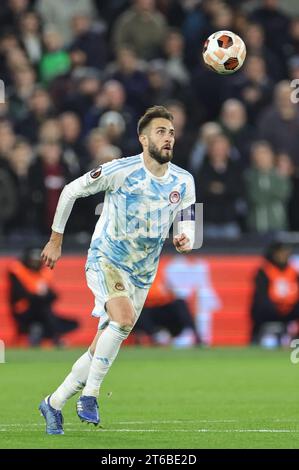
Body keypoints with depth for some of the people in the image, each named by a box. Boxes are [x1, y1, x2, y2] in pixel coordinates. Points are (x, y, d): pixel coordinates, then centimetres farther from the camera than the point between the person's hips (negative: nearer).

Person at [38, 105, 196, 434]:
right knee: (124, 317, -31)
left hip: (142, 273, 5)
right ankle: (89, 395, -21)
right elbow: (71, 191, -3)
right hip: (106, 260, -5)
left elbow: (187, 225, 6)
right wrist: (56, 240, 2)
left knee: (103, 346, 5)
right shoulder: (120, 171, -16)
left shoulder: (183, 182, -3)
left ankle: (54, 403, 21)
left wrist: (185, 239, -20)